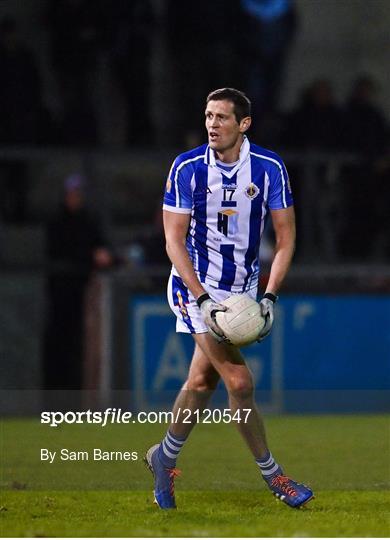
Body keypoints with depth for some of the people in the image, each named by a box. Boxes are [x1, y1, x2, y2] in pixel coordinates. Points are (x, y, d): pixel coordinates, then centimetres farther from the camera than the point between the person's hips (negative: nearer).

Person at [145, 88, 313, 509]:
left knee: (202, 380, 9)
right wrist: (204, 301, -21)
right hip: (196, 286, -3)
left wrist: (269, 297, -14)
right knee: (239, 382, -12)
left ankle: (164, 458, 31)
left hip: (242, 288, 3)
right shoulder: (187, 168, -12)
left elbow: (285, 237, -3)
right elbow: (174, 240, -12)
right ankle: (271, 474, 1)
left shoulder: (269, 168, -7)